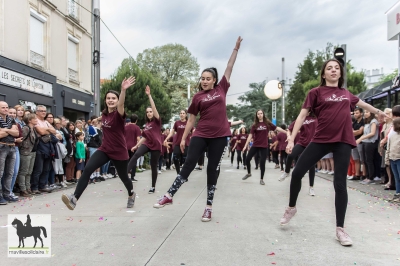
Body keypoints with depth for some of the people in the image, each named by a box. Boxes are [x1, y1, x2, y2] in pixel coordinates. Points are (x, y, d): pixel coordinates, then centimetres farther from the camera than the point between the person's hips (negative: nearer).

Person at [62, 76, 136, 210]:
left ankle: (131, 194, 47)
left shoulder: (119, 114, -17)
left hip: (119, 152, -4)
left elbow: (121, 105, -44)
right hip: (104, 149, 4)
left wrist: (123, 90, -59)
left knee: (123, 176, 14)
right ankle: (74, 199, -22)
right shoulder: (104, 114, 1)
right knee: (87, 169, -19)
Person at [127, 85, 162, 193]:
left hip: (156, 146, -4)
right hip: (147, 144, 4)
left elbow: (154, 107, -14)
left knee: (153, 166, 1)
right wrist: (136, 145, 15)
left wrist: (149, 95, -19)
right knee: (136, 154, -26)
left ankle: (153, 187, 15)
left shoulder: (157, 121, -2)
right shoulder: (146, 124, 14)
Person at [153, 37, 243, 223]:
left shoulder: (221, 89, 7)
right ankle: (169, 196, 3)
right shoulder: (198, 97, 5)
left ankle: (209, 207, 12)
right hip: (201, 135, 0)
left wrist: (236, 48, 15)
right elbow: (191, 119, 8)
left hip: (219, 136, 1)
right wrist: (183, 138, 6)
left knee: (213, 169, 5)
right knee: (189, 164, -4)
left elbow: (230, 67, 13)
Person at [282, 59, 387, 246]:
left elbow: (362, 104, 35)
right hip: (321, 140, -2)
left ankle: (340, 229, 12)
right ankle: (291, 208, 22)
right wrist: (291, 139, -10)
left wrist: (379, 112, 51)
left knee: (340, 184, 1)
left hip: (343, 142, 2)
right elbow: (302, 116, -1)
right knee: (297, 173, -5)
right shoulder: (316, 92, 3)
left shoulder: (346, 94, 15)